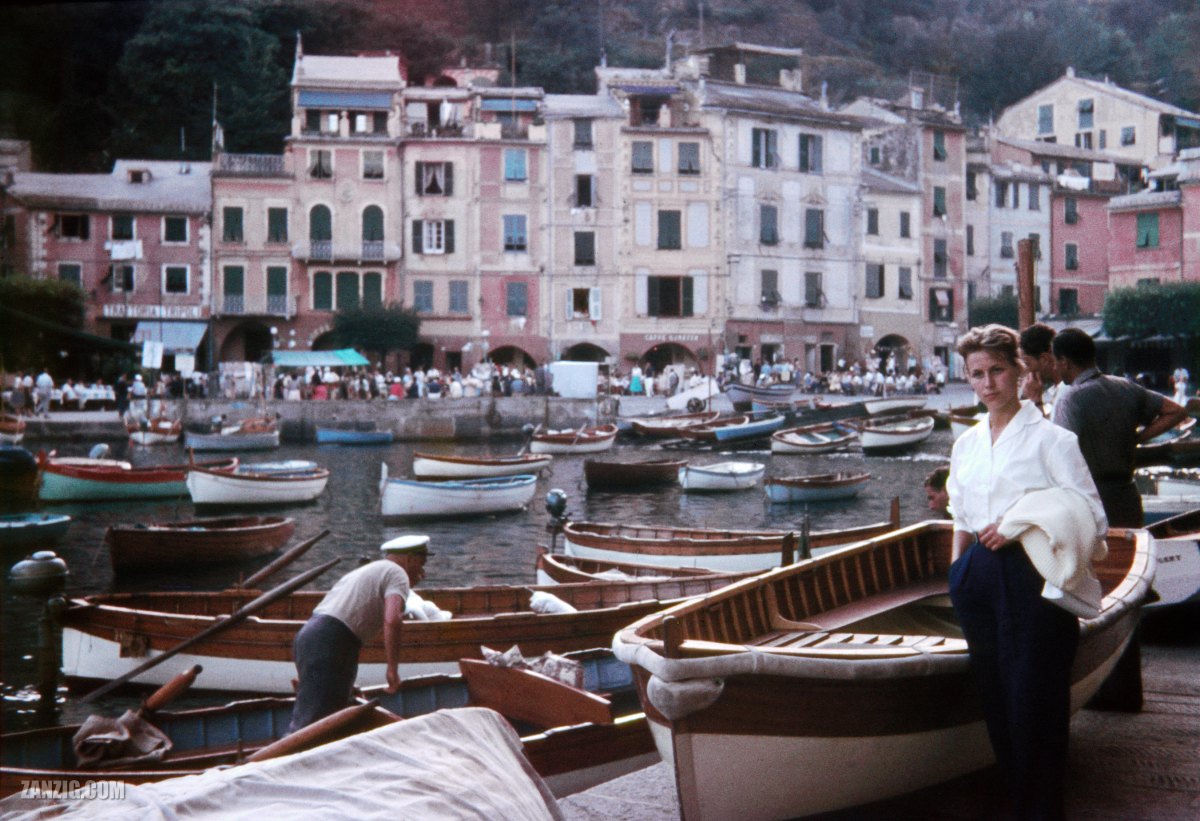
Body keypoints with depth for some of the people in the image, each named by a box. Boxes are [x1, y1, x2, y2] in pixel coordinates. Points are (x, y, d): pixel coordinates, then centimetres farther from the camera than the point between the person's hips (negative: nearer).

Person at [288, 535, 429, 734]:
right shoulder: (397, 573, 2)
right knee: (311, 720, -12)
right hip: (331, 642, -9)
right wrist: (393, 669, -10)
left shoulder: (364, 571, 30)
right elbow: (392, 621, -16)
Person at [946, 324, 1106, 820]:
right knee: (995, 697, 9)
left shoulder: (1050, 439, -5)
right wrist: (958, 572, 10)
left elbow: (1090, 518, -8)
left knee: (1034, 697, -4)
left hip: (1031, 576, -6)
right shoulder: (966, 444, 13)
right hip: (982, 577, 6)